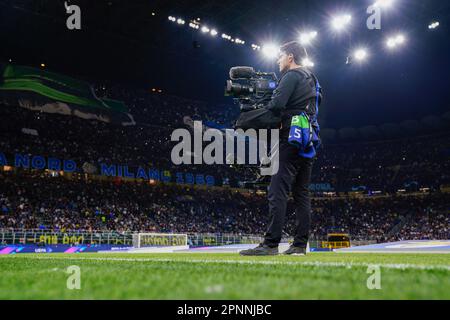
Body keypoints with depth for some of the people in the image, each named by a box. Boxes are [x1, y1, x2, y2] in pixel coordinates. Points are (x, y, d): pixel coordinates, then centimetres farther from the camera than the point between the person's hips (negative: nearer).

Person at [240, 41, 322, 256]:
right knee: (302, 194, 7)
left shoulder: (292, 75, -5)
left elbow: (277, 104, -18)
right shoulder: (312, 80, 24)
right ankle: (300, 244, 7)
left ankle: (271, 244, -18)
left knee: (278, 192, -13)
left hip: (291, 139, -9)